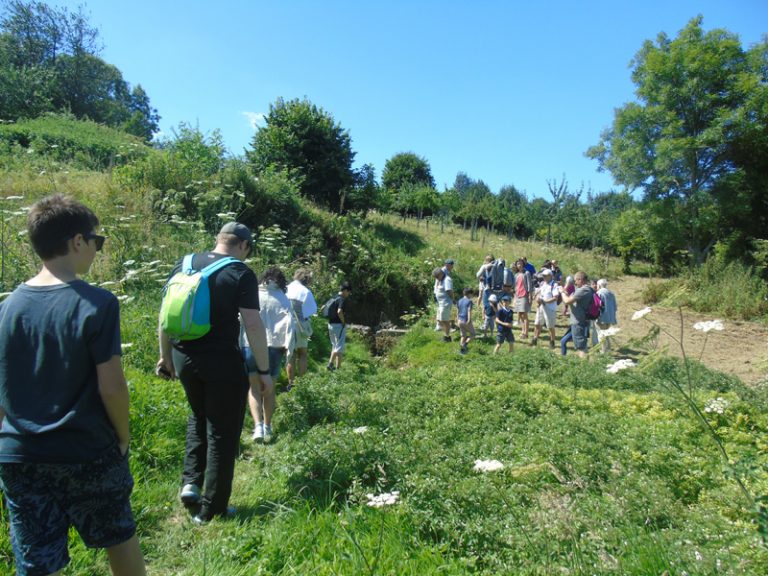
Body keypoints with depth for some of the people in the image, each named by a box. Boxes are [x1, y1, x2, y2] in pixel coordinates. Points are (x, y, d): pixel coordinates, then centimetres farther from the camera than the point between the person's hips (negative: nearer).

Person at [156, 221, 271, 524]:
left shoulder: (183, 265, 6)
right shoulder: (241, 274, -10)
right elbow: (253, 325, -15)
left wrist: (166, 357, 19)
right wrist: (264, 370, -8)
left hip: (184, 358, 6)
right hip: (222, 362, -5)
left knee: (199, 417, 30)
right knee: (222, 433, 9)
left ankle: (191, 482, 21)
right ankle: (211, 509, 19)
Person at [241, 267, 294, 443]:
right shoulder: (283, 299, 4)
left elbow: (240, 320, -4)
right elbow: (289, 324, -3)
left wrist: (238, 344, 1)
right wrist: (288, 347, 2)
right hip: (273, 347, 1)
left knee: (254, 388, 9)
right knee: (269, 389, 15)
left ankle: (258, 425, -8)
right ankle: (267, 428, 21)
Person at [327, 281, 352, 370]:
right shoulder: (342, 300, -15)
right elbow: (339, 311, -30)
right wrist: (343, 321, -16)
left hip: (331, 324, 9)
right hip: (339, 325, -9)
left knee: (334, 346, 17)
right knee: (340, 347, -3)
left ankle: (337, 366, 20)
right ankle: (330, 363, -13)